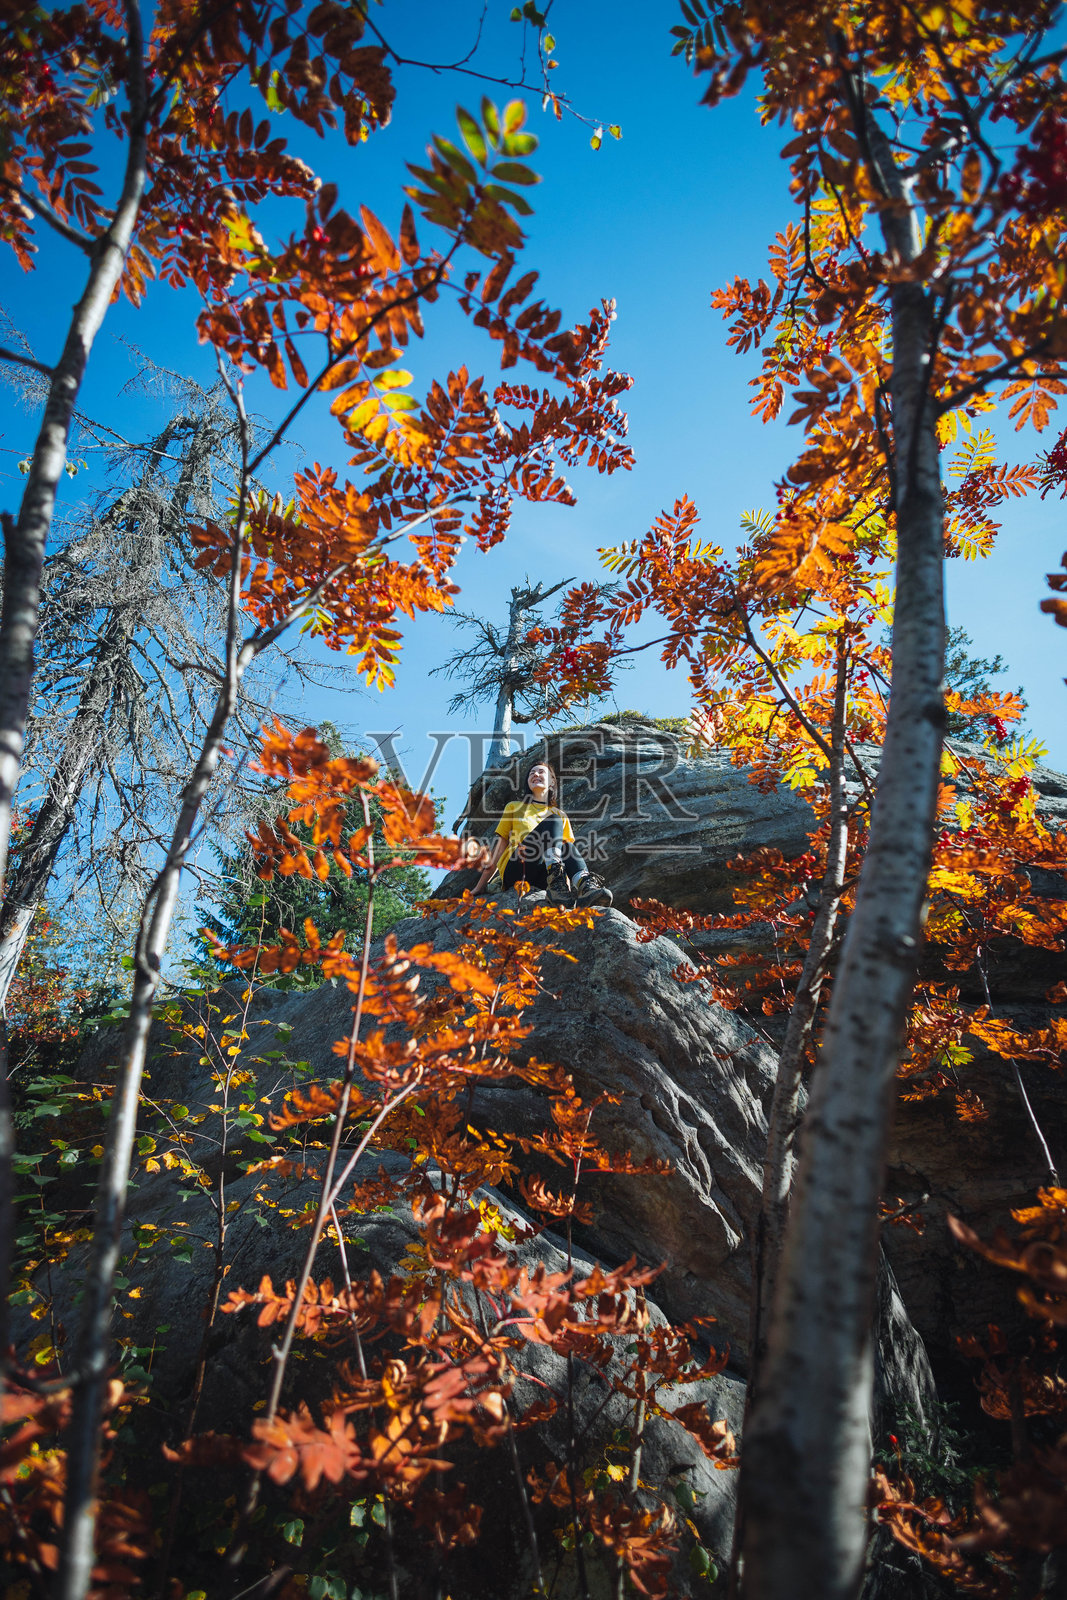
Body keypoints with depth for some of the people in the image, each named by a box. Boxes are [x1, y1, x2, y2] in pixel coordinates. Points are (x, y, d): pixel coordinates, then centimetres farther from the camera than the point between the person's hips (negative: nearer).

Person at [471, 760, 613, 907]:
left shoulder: (561, 815, 27)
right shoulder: (514, 807, 24)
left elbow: (567, 850, 16)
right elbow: (500, 846, 18)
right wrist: (479, 888, 10)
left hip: (542, 878, 2)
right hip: (515, 871, -2)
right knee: (552, 821, -20)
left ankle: (584, 884, -54)